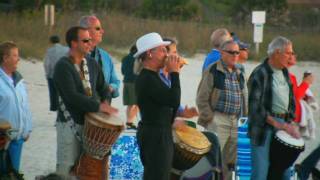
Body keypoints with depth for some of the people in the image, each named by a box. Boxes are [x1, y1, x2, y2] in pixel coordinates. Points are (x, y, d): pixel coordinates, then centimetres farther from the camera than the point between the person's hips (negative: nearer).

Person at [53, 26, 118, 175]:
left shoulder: (92, 65, 11)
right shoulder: (63, 66, -11)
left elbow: (103, 87, 23)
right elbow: (72, 96, -21)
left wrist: (105, 102, 2)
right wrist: (98, 107, -22)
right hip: (70, 124, -6)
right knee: (66, 168, -5)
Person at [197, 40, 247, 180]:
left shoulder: (239, 74, 16)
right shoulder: (212, 71, -3)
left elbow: (244, 99, 21)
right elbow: (202, 98, -7)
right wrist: (209, 118, -11)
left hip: (237, 122, 6)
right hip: (218, 121, -6)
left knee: (231, 161, 7)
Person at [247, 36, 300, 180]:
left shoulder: (284, 72, 13)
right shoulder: (260, 74, -12)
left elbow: (291, 99, 21)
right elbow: (255, 105, -17)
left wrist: (290, 122, 8)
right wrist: (276, 124, -19)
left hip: (282, 123, 8)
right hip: (263, 126, -8)